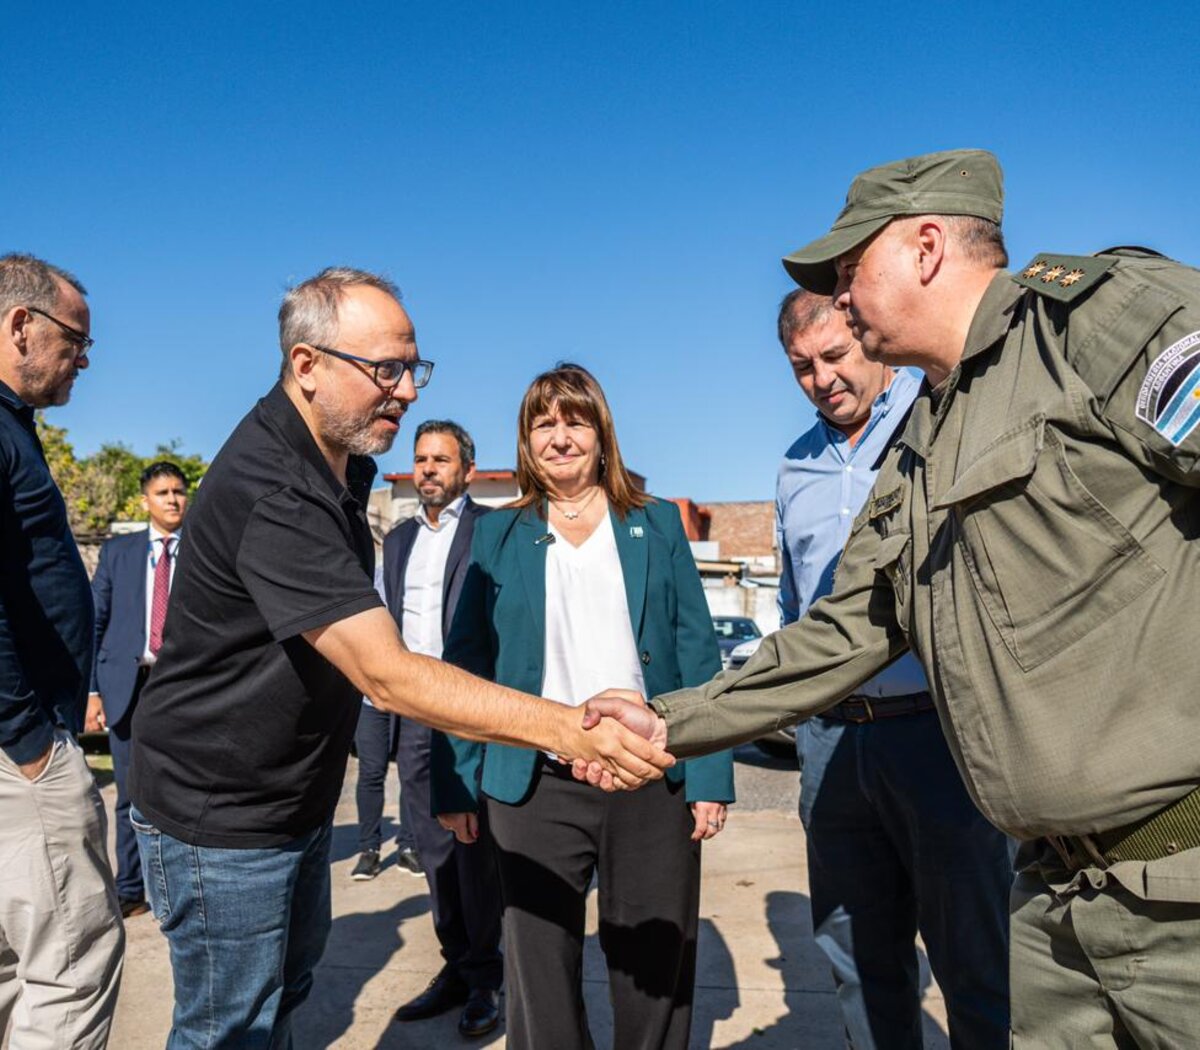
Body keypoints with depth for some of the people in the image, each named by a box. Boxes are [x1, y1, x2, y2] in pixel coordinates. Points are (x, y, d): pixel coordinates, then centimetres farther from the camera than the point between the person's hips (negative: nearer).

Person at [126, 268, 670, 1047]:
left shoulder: (342, 463, 2)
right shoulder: (270, 492, -30)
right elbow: (388, 676, -35)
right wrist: (568, 730, -38)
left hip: (299, 799, 9)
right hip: (220, 815, -9)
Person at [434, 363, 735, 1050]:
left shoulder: (657, 524, 6)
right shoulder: (499, 535, 6)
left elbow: (698, 654, 2)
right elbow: (467, 665, 5)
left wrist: (711, 776, -5)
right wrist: (455, 785, 0)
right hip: (535, 787, 0)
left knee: (657, 974, 13)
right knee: (539, 979, 11)